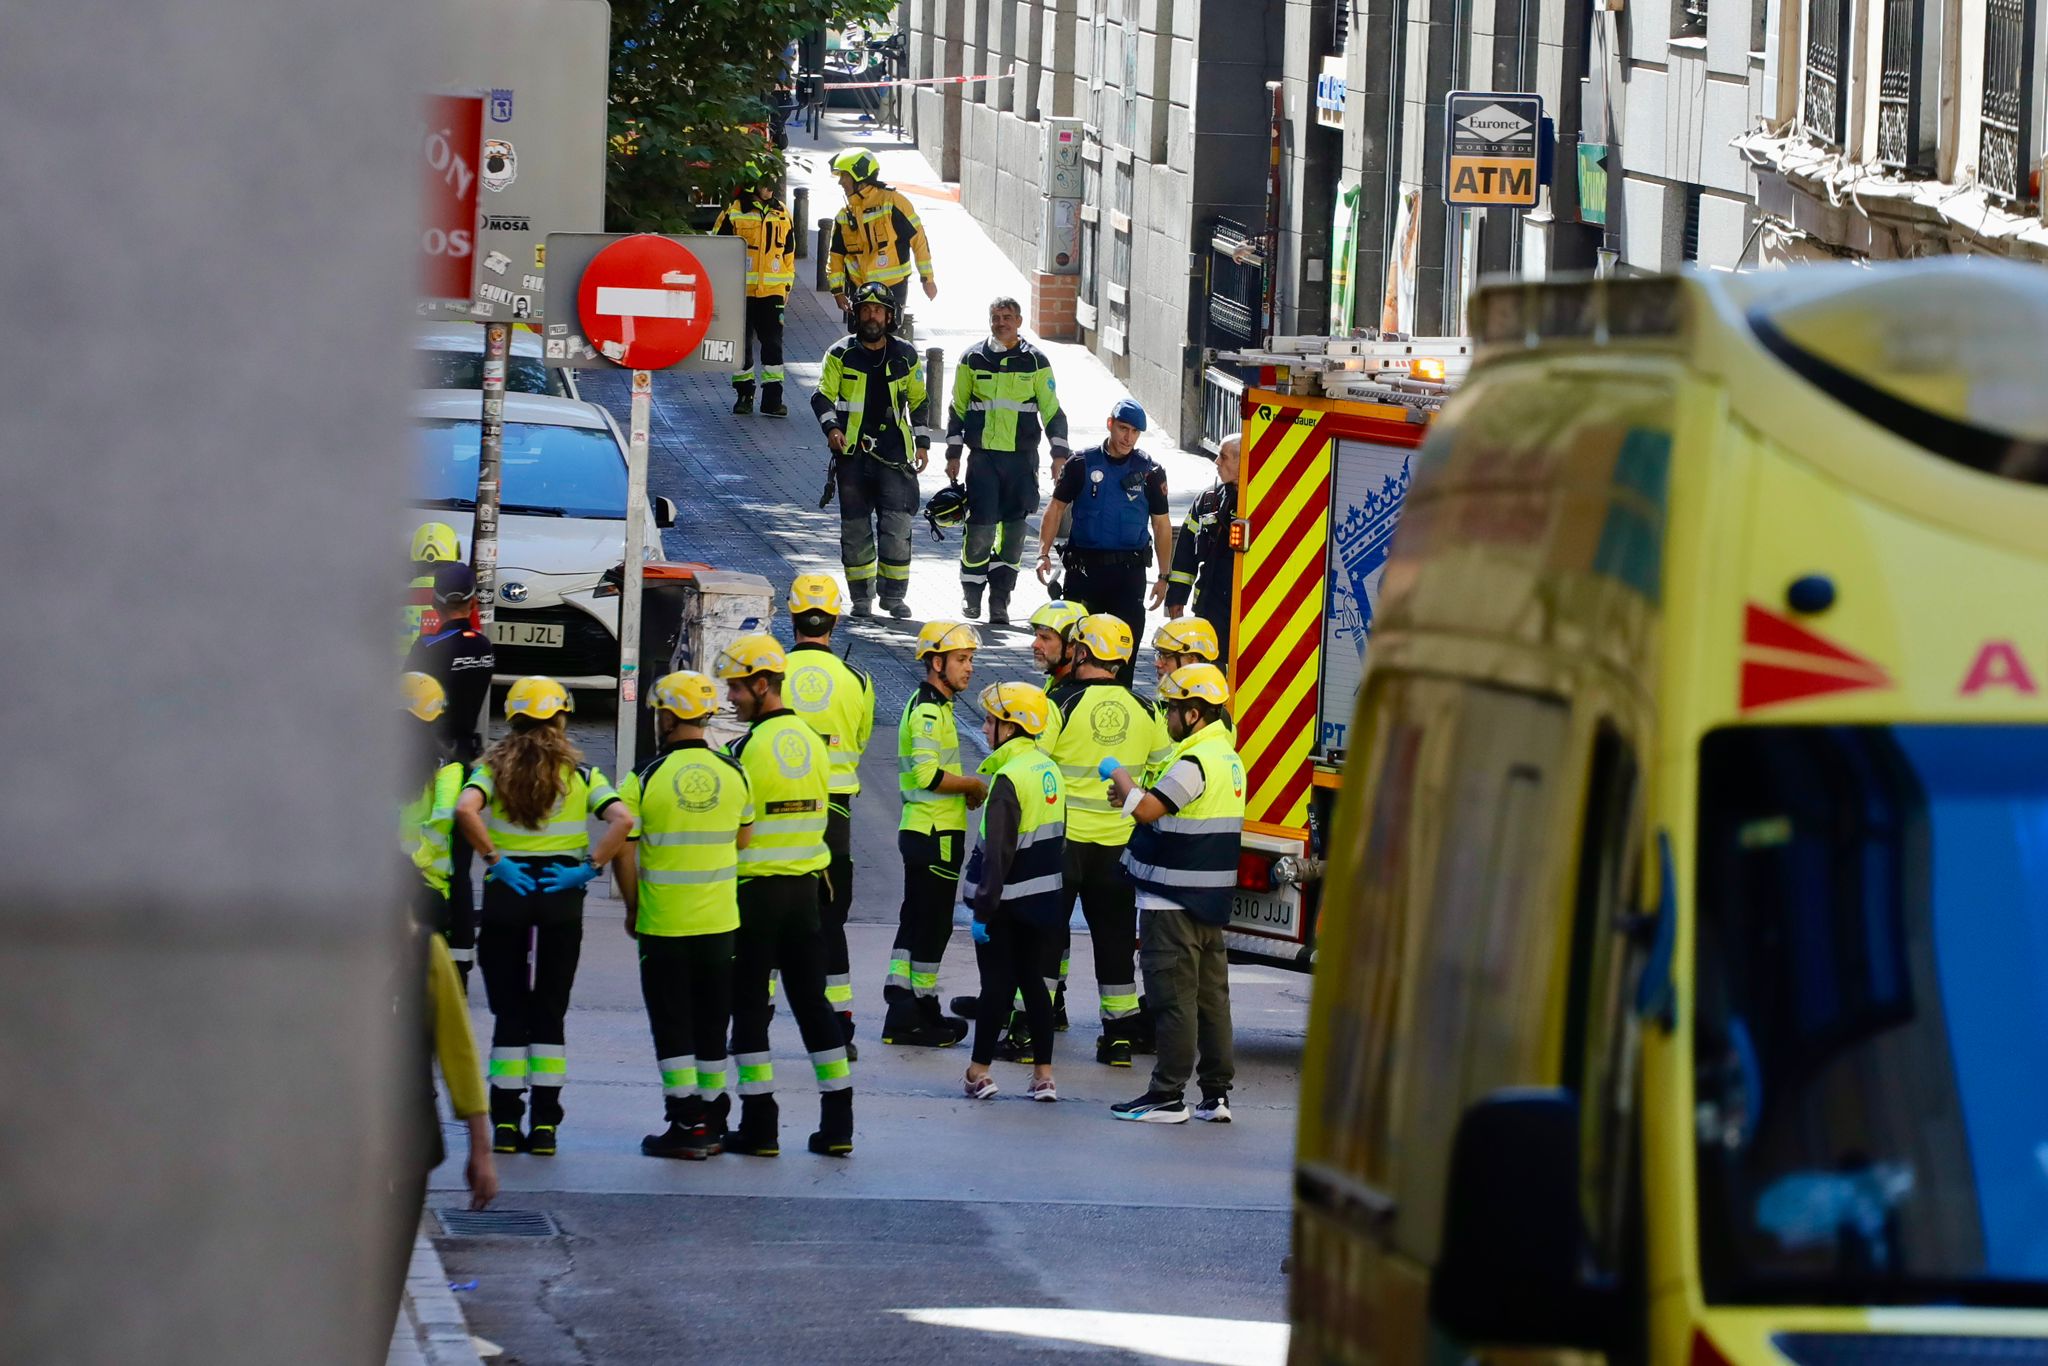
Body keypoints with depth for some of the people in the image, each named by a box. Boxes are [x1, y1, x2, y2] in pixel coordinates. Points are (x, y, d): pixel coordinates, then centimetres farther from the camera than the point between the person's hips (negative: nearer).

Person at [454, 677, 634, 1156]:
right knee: (549, 1013, 6)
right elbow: (622, 819, -12)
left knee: (509, 1010, 5)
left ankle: (506, 1123, 3)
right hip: (561, 899, 0)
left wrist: (494, 861, -11)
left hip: (506, 894, 0)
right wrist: (589, 867, -7)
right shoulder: (580, 774, 3)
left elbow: (466, 810, -19)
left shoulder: (493, 767, 1)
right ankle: (545, 1124, 3)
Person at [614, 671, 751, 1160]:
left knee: (672, 1025, 3)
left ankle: (686, 1123, 0)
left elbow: (624, 851, -8)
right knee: (712, 1023, 13)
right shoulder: (734, 774, 1)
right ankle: (713, 1122, 18)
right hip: (720, 919, 4)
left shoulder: (646, 778, -11)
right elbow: (744, 842, 9)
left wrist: (632, 908, 6)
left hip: (663, 922, -4)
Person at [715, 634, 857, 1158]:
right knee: (812, 1000, 11)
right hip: (805, 888, 7)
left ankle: (760, 1124, 1)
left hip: (755, 890, -7)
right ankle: (837, 1122, 9)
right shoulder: (812, 742, 7)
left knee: (749, 1003, 2)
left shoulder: (749, 749, -16)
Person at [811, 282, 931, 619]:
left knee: (896, 526, -8)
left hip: (894, 450, 1)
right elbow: (823, 395, 0)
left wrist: (923, 442, 12)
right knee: (855, 527, 1)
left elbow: (917, 401, 18)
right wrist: (831, 426, -18)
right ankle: (860, 597, 10)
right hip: (853, 451, -1)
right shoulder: (841, 355, 4)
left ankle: (894, 594, 0)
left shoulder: (906, 357, 9)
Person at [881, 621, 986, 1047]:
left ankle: (900, 1012, 15)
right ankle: (921, 1013, 2)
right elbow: (928, 774, -25)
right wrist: (974, 785, -12)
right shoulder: (929, 710, -17)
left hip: (918, 831, 10)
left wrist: (964, 788, 10)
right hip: (936, 834, -10)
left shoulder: (933, 706, 16)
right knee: (933, 923, -3)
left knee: (916, 921, 12)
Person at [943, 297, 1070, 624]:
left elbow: (1052, 411, 7)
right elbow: (958, 409, 12)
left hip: (1021, 459, 1)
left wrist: (1060, 454, -2)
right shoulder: (973, 359, 5)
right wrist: (953, 454, 9)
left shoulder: (1035, 361, 4)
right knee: (981, 525, -9)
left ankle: (1000, 600, 7)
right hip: (983, 456, -1)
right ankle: (972, 594, 10)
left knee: (1014, 530, 0)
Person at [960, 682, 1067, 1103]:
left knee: (996, 983, -1)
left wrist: (983, 908, -18)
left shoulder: (1008, 779, -18)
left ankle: (979, 1071, 5)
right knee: (1032, 980, 12)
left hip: (1007, 899, -7)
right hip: (1042, 899, 7)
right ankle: (1043, 1074, 11)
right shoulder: (1050, 770, 8)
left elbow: (998, 852, -21)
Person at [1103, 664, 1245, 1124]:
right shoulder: (1228, 758, 14)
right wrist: (1135, 794, 9)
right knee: (1211, 995, 11)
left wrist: (1120, 777, -5)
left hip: (1173, 904, -10)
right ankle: (1216, 1093, 13)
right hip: (1210, 900, 10)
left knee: (1172, 999, -5)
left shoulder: (1196, 762, -18)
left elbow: (1147, 810, -23)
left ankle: (1168, 1095, -3)